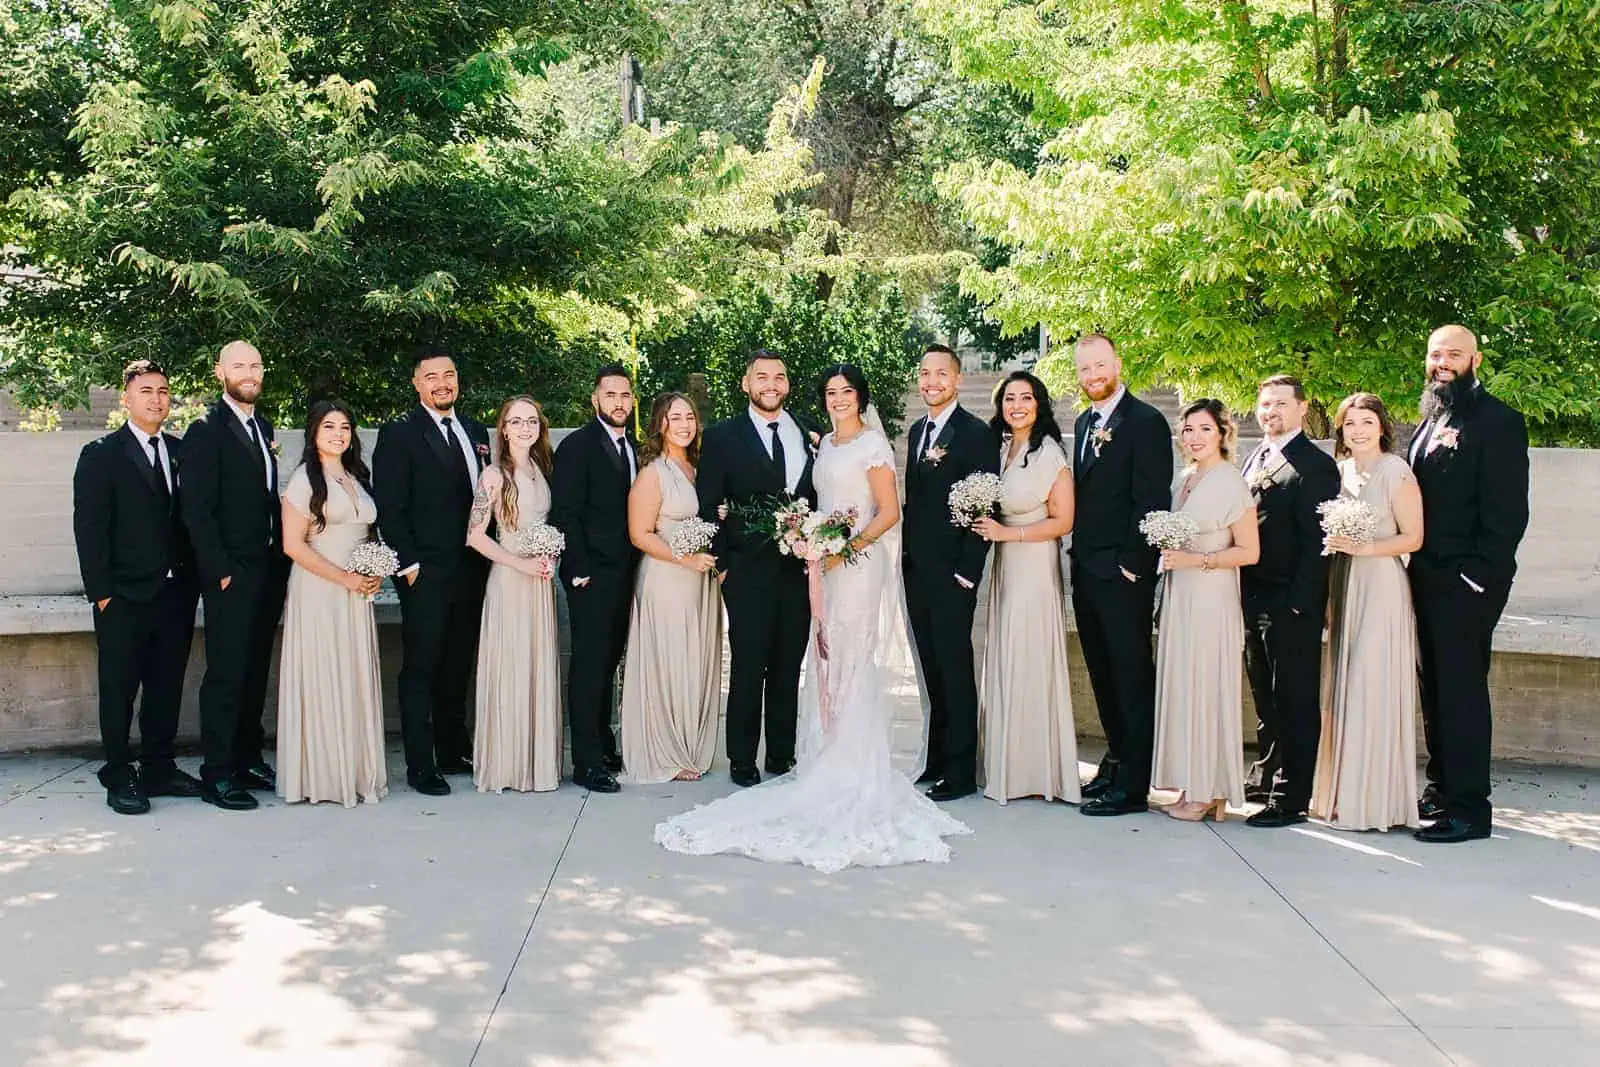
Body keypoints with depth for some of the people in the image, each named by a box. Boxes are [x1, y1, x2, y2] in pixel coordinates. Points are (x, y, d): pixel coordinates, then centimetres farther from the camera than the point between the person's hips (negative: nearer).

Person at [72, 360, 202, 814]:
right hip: (125, 598, -4)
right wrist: (101, 591, -12)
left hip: (176, 594, 5)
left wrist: (192, 580, 3)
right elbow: (89, 528, -7)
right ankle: (119, 778, 11)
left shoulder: (182, 452, 10)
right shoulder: (101, 456, -3)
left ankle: (159, 768, 23)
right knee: (119, 691, 3)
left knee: (166, 687, 12)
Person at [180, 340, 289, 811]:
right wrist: (221, 571, -16)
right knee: (226, 674, -4)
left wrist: (282, 560, 9)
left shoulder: (262, 426, 15)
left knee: (255, 671, 13)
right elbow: (197, 510, -13)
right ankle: (217, 775, 3)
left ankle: (248, 759, 23)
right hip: (231, 576, -7)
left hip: (269, 572, 7)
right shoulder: (206, 432, -8)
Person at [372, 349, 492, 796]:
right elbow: (390, 509, -8)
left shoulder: (475, 431, 14)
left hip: (471, 571, 6)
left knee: (458, 666, 13)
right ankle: (421, 766, 2)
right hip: (426, 574, -6)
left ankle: (454, 752, 24)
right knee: (420, 668, -1)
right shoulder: (399, 435, -5)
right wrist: (409, 566, -13)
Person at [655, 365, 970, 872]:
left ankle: (856, 775, 0)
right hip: (828, 564, 8)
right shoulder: (826, 444, 17)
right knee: (827, 666, 7)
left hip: (859, 564, -8)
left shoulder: (872, 444, -6)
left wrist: (851, 544, -20)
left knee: (853, 667, -6)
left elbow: (889, 511, -11)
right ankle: (832, 767, 13)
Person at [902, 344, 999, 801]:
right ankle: (937, 759, 22)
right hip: (916, 570, 7)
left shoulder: (977, 434, -10)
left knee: (954, 669, -2)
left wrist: (968, 571, -16)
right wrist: (906, 551, 12)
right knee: (932, 671, 13)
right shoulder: (917, 430, 14)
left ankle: (960, 771, 5)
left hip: (952, 572, -7)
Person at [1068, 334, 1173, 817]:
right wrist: (1079, 555, 11)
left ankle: (1132, 785, 1)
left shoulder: (1145, 421, -10)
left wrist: (1132, 563, -17)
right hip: (1086, 571, 8)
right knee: (1103, 676, 16)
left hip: (1123, 573, -8)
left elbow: (1152, 500, -14)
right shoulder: (1084, 423, 16)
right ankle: (1117, 759, 27)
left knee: (1132, 678, -3)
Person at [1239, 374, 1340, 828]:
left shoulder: (1315, 465, -9)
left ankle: (1291, 799, 4)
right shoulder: (1253, 459, 16)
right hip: (1254, 600, 8)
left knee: (1295, 702, -1)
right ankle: (1266, 778, 28)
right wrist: (1243, 594, 9)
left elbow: (1317, 540, -14)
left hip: (1292, 605, -8)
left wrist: (1297, 602, -18)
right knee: (1265, 697, 17)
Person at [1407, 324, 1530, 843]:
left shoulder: (1497, 421, -9)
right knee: (1436, 689, 13)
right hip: (1429, 580, 8)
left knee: (1461, 690, -4)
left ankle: (1468, 809, 3)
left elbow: (1508, 512, -14)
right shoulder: (1432, 420, 17)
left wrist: (1477, 576, -17)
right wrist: (1417, 568, 10)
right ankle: (1441, 790, 23)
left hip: (1467, 582, -8)